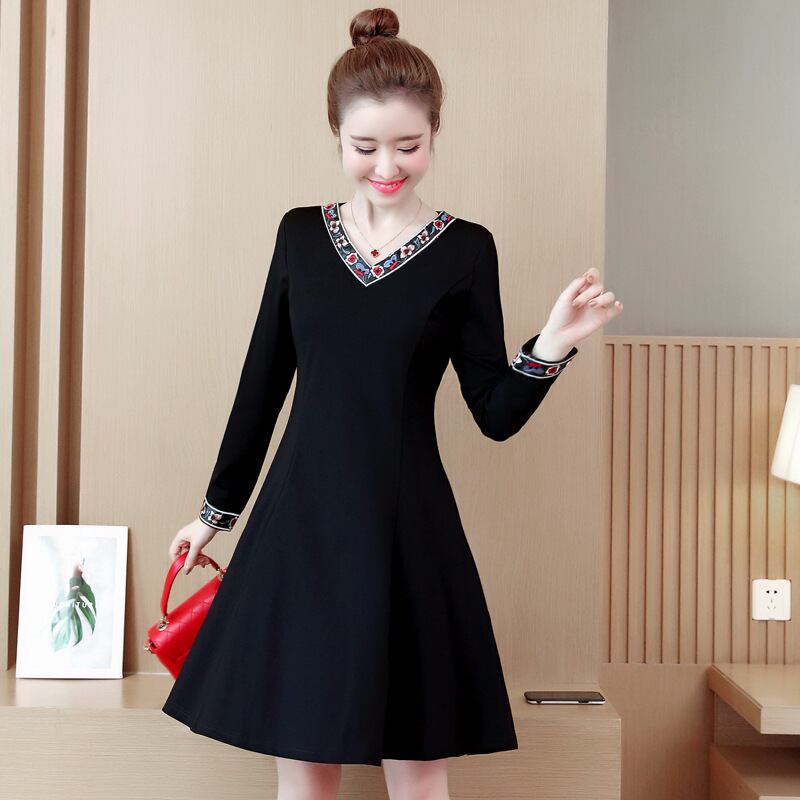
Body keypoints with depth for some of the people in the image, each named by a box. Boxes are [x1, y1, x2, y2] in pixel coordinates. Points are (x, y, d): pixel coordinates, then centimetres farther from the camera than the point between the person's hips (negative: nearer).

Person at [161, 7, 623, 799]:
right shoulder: (300, 233, 4)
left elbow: (496, 414, -1)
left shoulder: (464, 249, -3)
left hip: (406, 527, -2)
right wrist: (217, 506, 17)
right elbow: (263, 379, 11)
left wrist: (550, 347, -20)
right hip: (299, 522, 2)